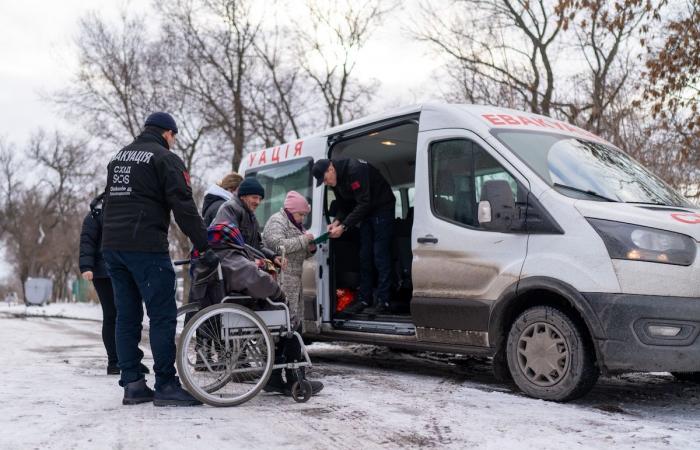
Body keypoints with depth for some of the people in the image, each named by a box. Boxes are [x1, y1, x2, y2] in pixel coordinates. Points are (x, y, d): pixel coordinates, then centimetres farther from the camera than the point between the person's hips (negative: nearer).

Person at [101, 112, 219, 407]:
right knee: (163, 316, -4)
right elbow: (184, 207, -11)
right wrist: (204, 248, -11)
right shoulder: (165, 158, -3)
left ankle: (132, 385, 13)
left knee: (127, 316, 10)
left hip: (112, 246, 8)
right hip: (146, 247, -8)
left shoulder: (118, 157, 22)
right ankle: (166, 386, -3)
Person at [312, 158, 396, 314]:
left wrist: (343, 226, -31)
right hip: (366, 213, 9)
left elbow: (364, 203, -30)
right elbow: (343, 206, 8)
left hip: (382, 208, -9)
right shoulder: (336, 181, 2)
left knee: (380, 256, -10)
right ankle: (364, 300, 11)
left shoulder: (354, 170, -27)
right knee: (365, 256, 7)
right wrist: (336, 222, -12)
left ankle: (383, 302, -8)